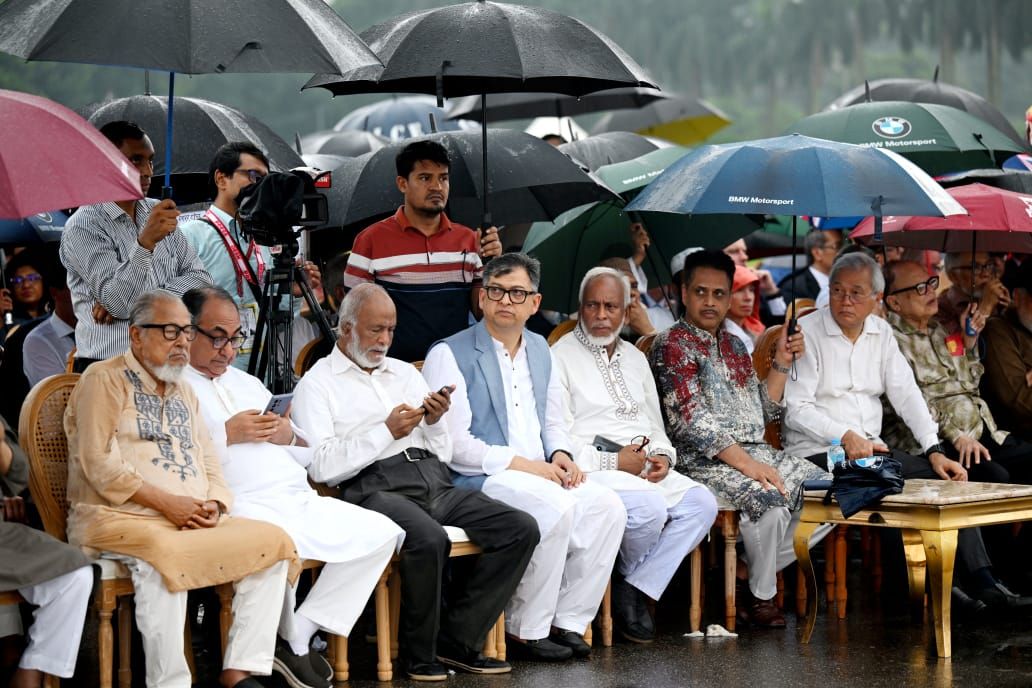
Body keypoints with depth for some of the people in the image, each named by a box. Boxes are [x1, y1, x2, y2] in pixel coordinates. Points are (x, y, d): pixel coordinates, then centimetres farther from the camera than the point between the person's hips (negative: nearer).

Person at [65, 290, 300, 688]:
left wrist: (213, 506, -2)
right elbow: (98, 464, -10)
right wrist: (166, 502, -16)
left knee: (273, 541, -14)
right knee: (161, 554, -40)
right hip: (117, 520, -7)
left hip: (192, 522, 7)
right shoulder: (105, 381, 2)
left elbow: (210, 465, 22)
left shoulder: (184, 393, 25)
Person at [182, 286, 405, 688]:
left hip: (300, 500, 8)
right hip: (241, 505, -8)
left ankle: (304, 630, -7)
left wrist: (289, 437, 6)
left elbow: (307, 455, 28)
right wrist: (226, 435, -12)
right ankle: (292, 645, -10)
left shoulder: (247, 383, 29)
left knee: (381, 534, -8)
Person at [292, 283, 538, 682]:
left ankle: (457, 638, -10)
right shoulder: (318, 384, 7)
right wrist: (386, 431, -9)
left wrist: (436, 422, 2)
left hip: (434, 483, 7)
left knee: (521, 529, -15)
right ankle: (420, 653, -16)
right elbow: (320, 467, -8)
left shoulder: (405, 373, 25)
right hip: (374, 487, -6)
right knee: (429, 540, -37)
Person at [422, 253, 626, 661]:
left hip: (538, 473, 7)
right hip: (478, 481, -7)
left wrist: (560, 455, 2)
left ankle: (568, 622, -9)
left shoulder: (540, 350, 18)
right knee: (556, 509, -32)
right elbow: (454, 445, -13)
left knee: (607, 505, -18)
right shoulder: (450, 355, -5)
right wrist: (522, 464, -16)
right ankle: (526, 630, -17)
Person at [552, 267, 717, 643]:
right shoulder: (561, 357, -2)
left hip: (644, 469, 7)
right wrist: (614, 461, -16)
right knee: (651, 507, -33)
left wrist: (661, 456, 2)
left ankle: (635, 590, -13)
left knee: (701, 502, -19)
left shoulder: (635, 358, 22)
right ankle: (628, 577, -1)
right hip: (592, 471, -7)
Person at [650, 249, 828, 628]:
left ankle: (747, 572, -2)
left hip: (755, 451, 8)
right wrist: (746, 464, -22)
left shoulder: (734, 345, 21)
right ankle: (761, 596, -9)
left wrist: (781, 364, 8)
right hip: (705, 461, -8)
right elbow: (692, 420, -14)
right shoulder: (672, 345, -3)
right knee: (769, 499, -33)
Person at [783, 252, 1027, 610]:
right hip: (816, 453, -6)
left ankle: (980, 581, -14)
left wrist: (934, 450, -6)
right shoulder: (806, 333, -5)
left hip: (871, 448, 6)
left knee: (945, 477, -12)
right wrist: (845, 436, -26)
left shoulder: (881, 332, 14)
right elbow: (796, 410, -12)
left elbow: (906, 394, 8)